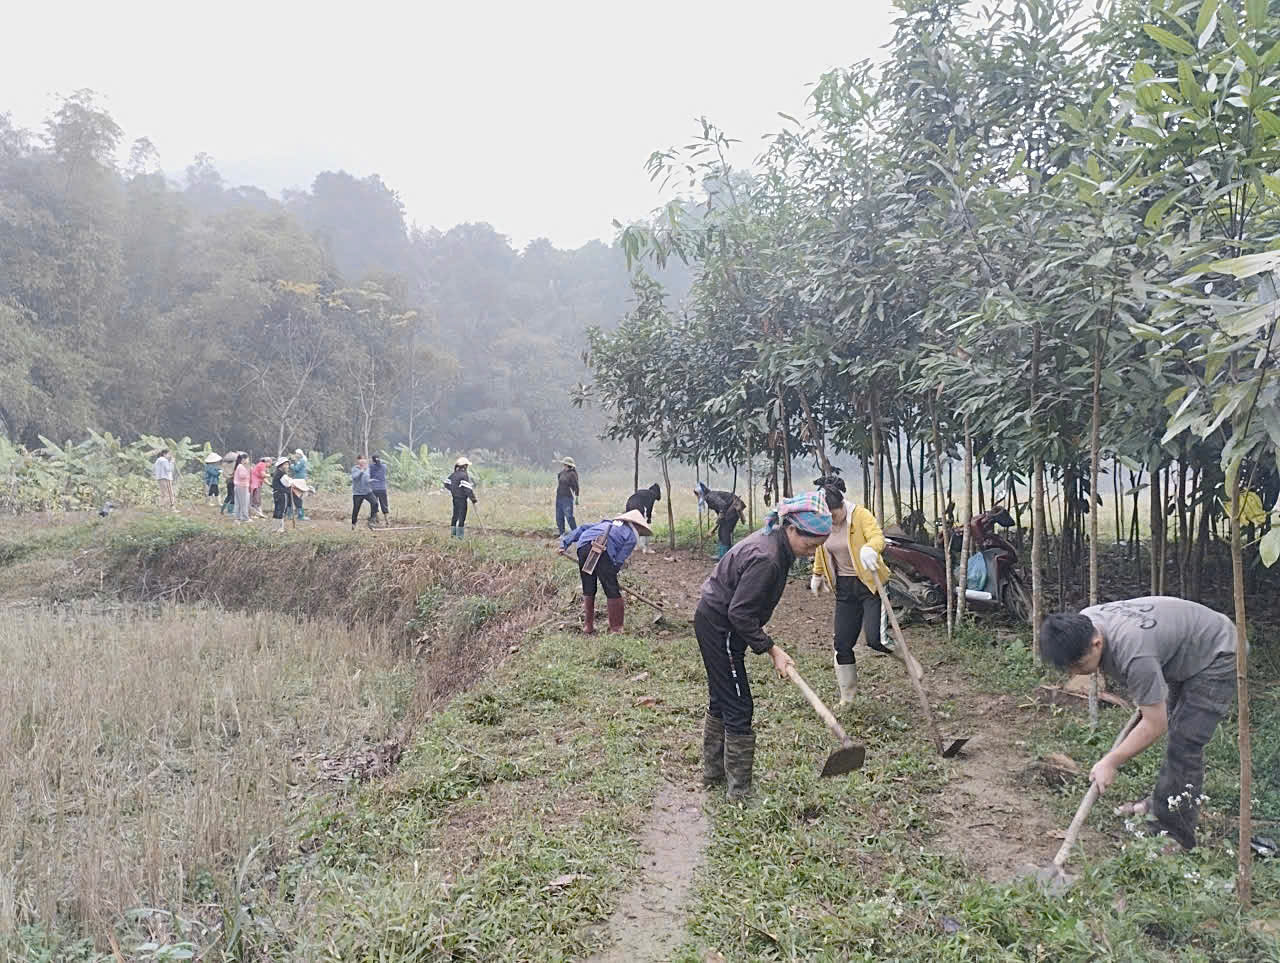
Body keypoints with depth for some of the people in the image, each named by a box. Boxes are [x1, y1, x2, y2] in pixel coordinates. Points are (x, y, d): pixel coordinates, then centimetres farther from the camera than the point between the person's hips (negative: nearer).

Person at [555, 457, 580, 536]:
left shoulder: (572, 474, -11)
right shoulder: (562, 472, 11)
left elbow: (576, 486, -11)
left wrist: (576, 497, -12)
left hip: (567, 498, -8)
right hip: (559, 497, 8)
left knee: (569, 516, -11)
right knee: (559, 517, 10)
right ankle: (561, 533, 19)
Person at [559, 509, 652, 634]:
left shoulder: (608, 522, 36)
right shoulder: (632, 537, 18)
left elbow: (582, 529, 27)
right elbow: (619, 560, 9)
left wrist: (565, 543, 23)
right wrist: (612, 576, 19)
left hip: (583, 546, 6)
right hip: (603, 552, -6)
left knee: (588, 590, 19)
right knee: (613, 593, 6)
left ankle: (588, 626, 27)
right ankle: (615, 629, 9)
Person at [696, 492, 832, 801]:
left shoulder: (774, 541, 1)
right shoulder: (766, 559, -29)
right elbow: (740, 613, -26)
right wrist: (772, 649, -21)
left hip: (714, 622, 10)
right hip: (719, 628, -10)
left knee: (721, 700, 20)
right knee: (738, 706, -3)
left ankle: (713, 770, 34)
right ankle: (739, 789, 8)